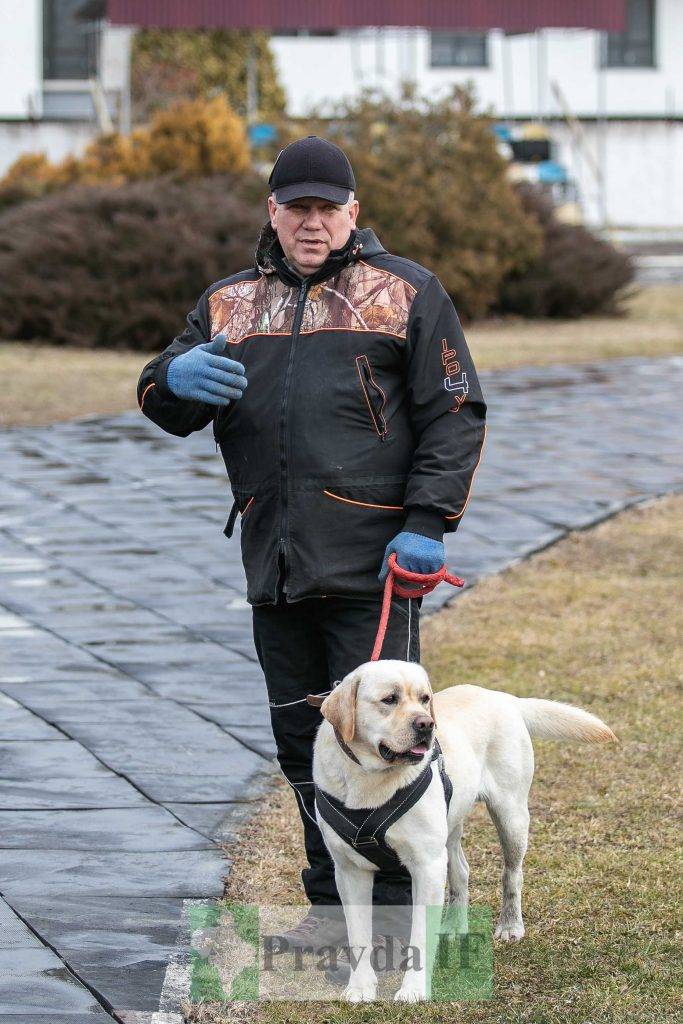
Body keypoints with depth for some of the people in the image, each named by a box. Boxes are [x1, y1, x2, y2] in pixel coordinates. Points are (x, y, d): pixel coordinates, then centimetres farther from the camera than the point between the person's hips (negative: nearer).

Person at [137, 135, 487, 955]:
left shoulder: (404, 294, 3)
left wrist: (427, 523, -11)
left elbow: (454, 415, 0)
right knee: (301, 736, 11)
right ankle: (332, 906, 22)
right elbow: (164, 401, 9)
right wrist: (177, 379, -16)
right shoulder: (229, 304, 15)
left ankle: (394, 917, 1)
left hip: (371, 565, -5)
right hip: (276, 570, 5)